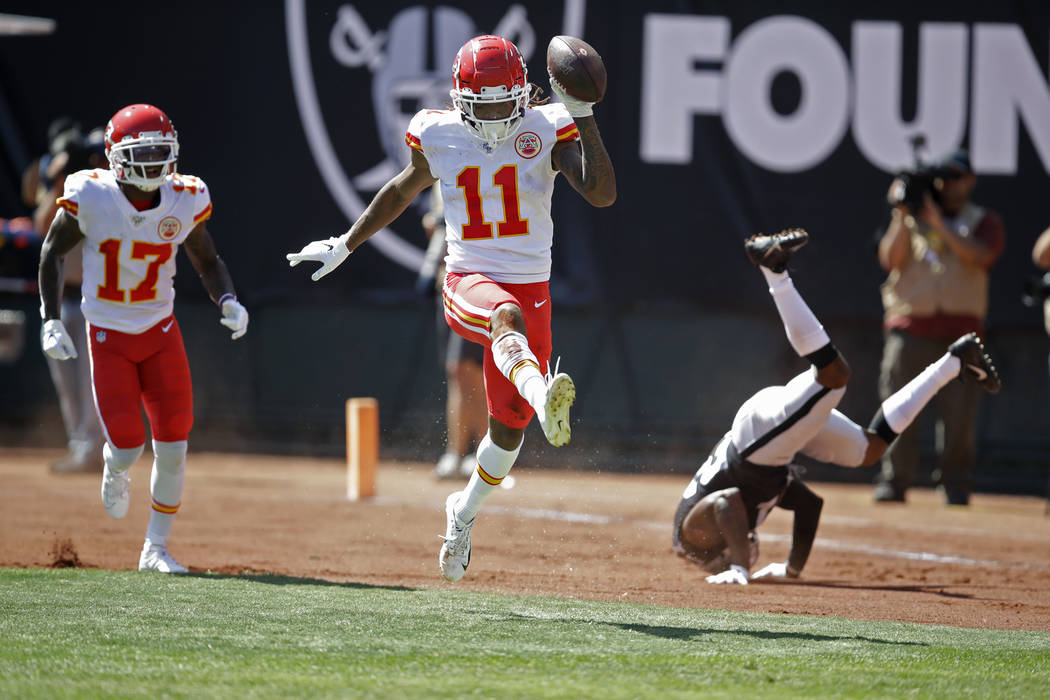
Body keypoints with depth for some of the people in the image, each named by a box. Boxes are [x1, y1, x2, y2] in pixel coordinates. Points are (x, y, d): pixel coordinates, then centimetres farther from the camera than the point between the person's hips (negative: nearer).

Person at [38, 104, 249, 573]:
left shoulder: (184, 201, -10)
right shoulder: (90, 198, -18)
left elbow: (207, 261, 6)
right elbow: (53, 252, -3)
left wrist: (228, 302, -13)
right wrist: (50, 320, -8)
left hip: (161, 332, 3)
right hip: (108, 336, -3)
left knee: (173, 446, -3)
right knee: (127, 445, -10)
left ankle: (156, 549, 13)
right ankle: (114, 471, 30)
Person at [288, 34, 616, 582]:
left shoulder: (547, 130, -6)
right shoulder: (438, 137, -2)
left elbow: (602, 194, -17)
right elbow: (402, 191, 18)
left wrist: (583, 116, -23)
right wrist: (345, 246, 25)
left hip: (530, 288, 2)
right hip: (468, 284, -2)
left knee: (508, 428, 10)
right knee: (507, 316, -40)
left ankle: (464, 510, 38)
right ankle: (543, 397, -71)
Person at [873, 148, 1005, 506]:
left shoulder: (984, 222, 11)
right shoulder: (911, 219, 17)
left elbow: (979, 256, -9)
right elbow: (890, 259, 2)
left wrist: (938, 221, -10)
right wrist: (902, 215, -6)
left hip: (961, 329, -1)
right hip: (909, 326, 1)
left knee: (959, 413, -6)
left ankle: (955, 486, 1)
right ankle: (893, 483, -1)